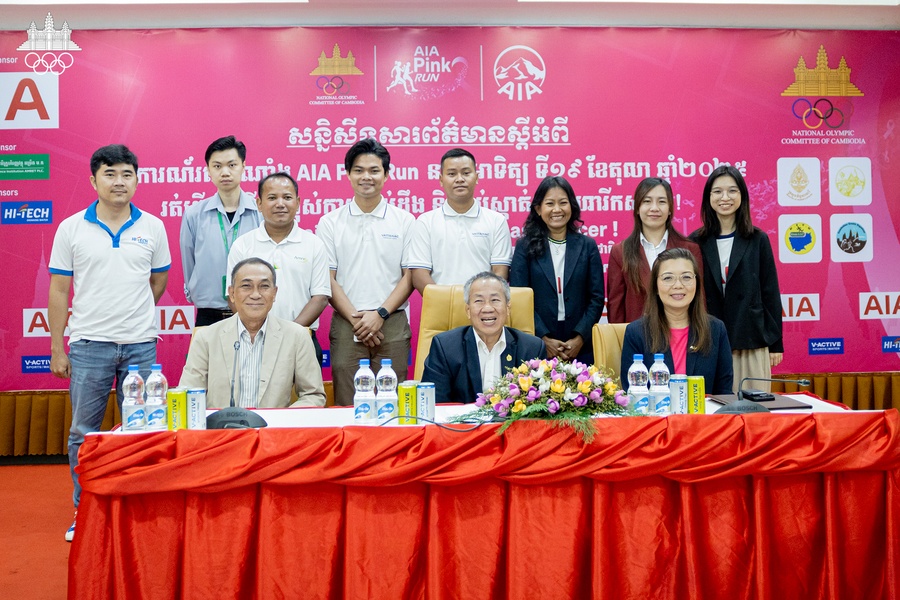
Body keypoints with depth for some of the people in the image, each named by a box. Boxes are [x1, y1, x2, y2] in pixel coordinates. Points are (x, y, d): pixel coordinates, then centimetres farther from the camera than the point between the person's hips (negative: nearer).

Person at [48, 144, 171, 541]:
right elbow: (59, 290, 2)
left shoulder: (152, 227, 2)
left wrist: (131, 314, 11)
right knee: (83, 433, 7)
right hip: (88, 345, 0)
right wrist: (57, 348, 0)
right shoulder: (71, 228, 0)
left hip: (141, 345, 1)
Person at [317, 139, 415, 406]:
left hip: (392, 324, 0)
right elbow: (328, 279, 3)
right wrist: (355, 318, -7)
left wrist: (380, 314, -8)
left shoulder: (404, 221, 7)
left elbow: (409, 276, 4)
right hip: (346, 325, 0)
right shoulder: (330, 223, 7)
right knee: (346, 406, 0)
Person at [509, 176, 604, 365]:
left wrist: (580, 338, -7)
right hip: (537, 347, -1)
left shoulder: (587, 246, 7)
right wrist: (544, 338, -10)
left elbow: (596, 298, 4)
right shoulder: (525, 247, 3)